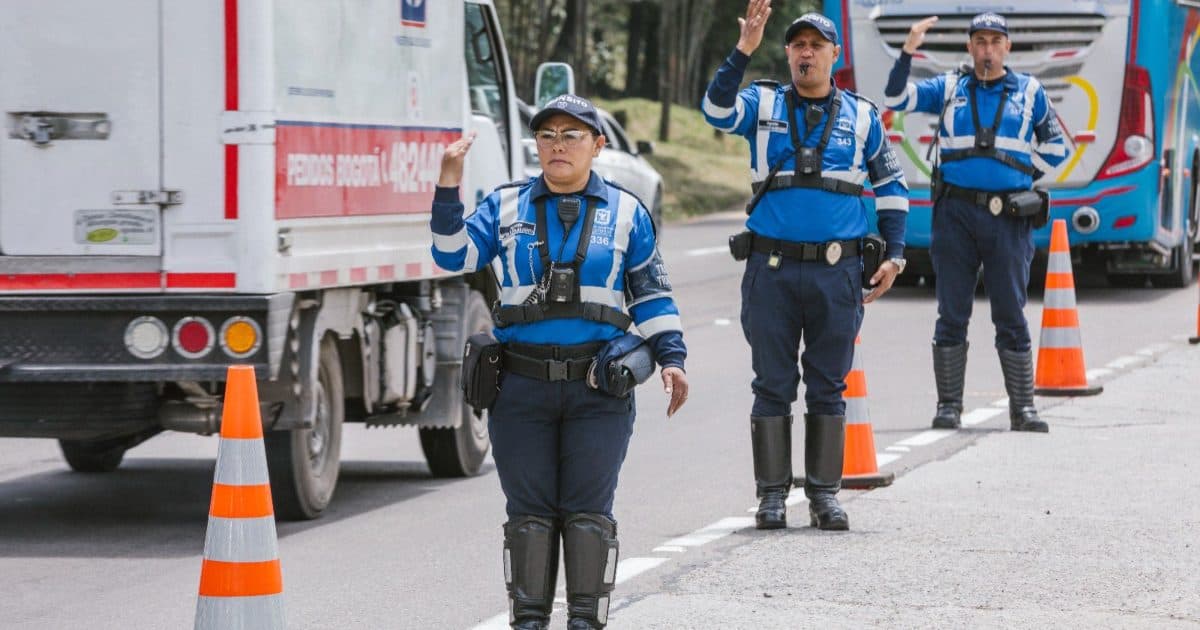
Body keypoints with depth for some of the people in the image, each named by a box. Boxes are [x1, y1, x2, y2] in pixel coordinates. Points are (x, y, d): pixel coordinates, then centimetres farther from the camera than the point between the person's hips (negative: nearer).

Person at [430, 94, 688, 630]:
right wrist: (448, 186, -10)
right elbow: (454, 255, -1)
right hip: (521, 387, 1)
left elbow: (651, 294, 12)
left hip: (598, 386, -1)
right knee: (529, 510, 3)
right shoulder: (506, 205, 9)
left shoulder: (626, 213, 9)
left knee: (588, 511, -2)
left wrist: (671, 358, 4)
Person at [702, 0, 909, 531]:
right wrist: (744, 51, -26)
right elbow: (717, 110, -15)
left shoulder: (861, 116, 10)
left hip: (837, 272, 1)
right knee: (773, 385, 2)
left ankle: (824, 493, 11)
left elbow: (890, 184, 18)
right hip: (772, 268, -1)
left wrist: (895, 254, 10)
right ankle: (772, 494, 8)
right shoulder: (764, 105, 6)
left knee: (828, 387, 4)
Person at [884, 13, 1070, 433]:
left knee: (1011, 316, 0)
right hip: (955, 213, 1)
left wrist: (1023, 174, 4)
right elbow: (896, 98, 1)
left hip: (1008, 217, 0)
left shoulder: (1029, 92, 11)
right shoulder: (949, 89, 10)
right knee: (952, 315, 2)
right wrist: (908, 51, -10)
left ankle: (1022, 407, 3)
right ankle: (948, 406, 7)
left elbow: (1055, 147, 16)